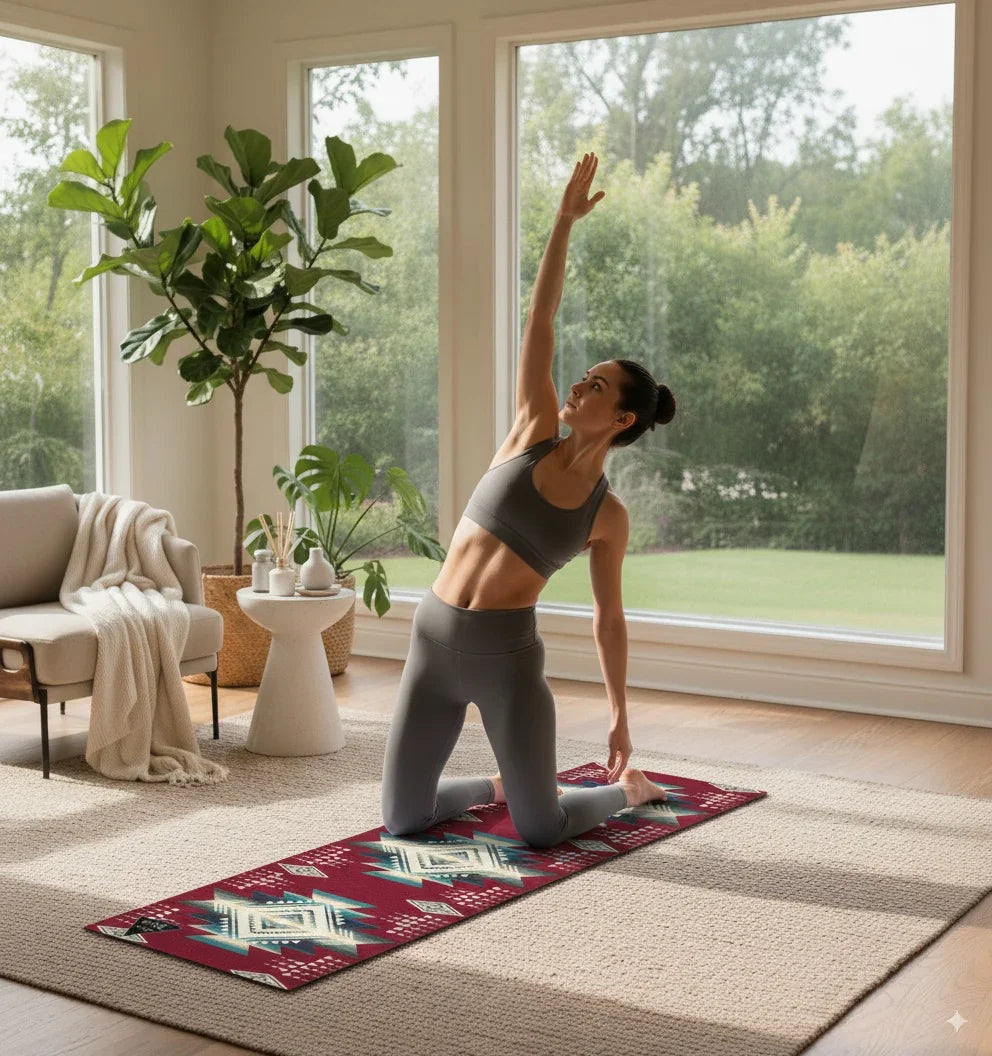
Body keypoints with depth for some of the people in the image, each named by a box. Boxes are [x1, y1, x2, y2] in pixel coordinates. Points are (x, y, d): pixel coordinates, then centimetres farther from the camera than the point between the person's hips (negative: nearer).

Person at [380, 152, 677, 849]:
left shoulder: (609, 516, 1)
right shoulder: (534, 433, 5)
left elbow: (609, 619, 9)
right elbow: (539, 320, 0)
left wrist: (621, 717, 10)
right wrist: (565, 220, -6)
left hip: (506, 652, -3)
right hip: (434, 638, 3)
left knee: (540, 830, 2)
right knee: (401, 820, 7)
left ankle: (628, 787, 33)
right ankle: (502, 784, 37)